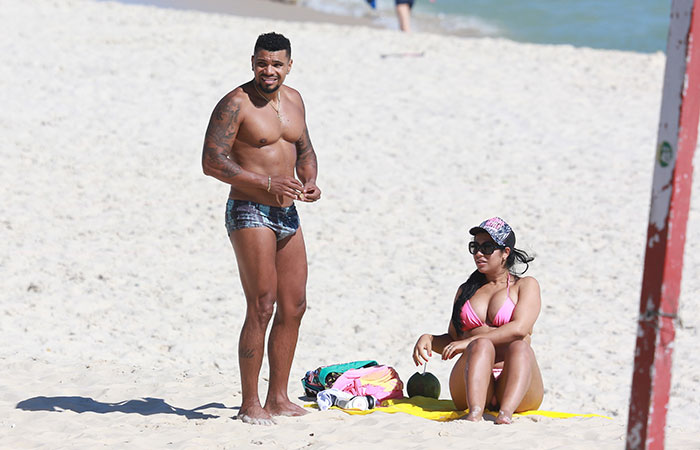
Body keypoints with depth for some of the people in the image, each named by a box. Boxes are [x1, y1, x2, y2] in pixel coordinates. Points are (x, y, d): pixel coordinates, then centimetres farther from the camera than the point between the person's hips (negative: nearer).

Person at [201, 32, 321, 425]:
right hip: (250, 213, -8)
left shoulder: (294, 100, 13)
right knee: (262, 306, -12)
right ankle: (250, 404, -6)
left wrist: (310, 182, 4)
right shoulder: (236, 104, -11)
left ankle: (278, 398, 18)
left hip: (288, 214, 8)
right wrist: (269, 184, -21)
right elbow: (212, 161, -17)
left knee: (294, 306, 9)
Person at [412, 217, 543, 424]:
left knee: (520, 347, -32)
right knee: (482, 344, -29)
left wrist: (469, 341, -15)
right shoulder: (466, 290, 25)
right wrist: (429, 339, 1)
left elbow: (519, 329, -8)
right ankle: (474, 415, -55)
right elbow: (453, 339, 24)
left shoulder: (526, 286, 12)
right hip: (469, 386, 2)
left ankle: (505, 414, -58)